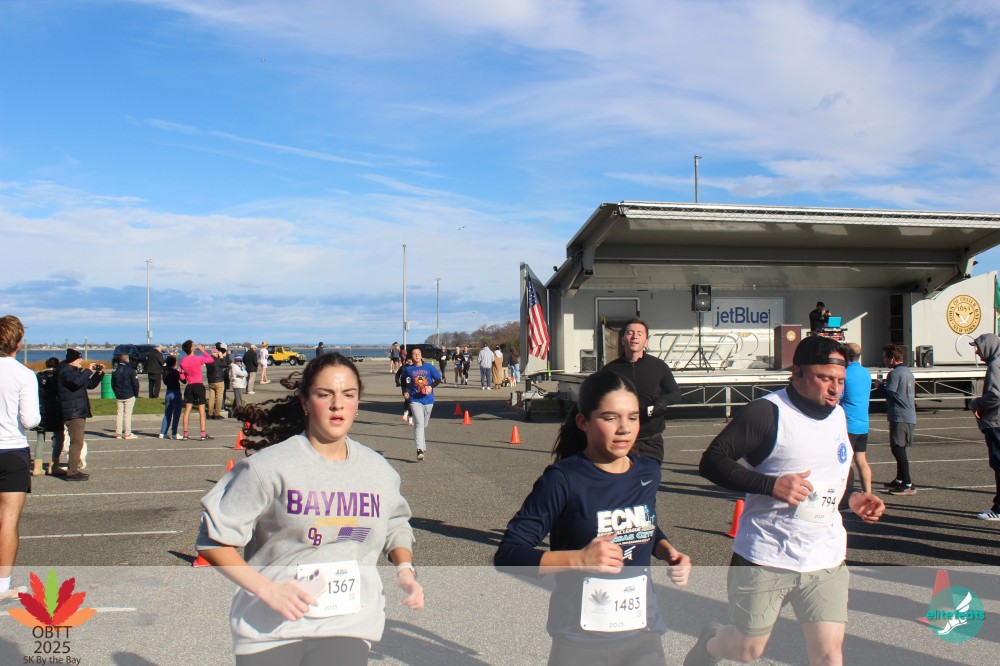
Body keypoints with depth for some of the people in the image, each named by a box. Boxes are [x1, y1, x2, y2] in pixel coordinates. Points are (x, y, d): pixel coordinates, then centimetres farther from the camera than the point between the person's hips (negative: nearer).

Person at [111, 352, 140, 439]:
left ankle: (118, 433, 10)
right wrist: (136, 393, 1)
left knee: (119, 414, 9)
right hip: (129, 396, -5)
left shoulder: (115, 370, 7)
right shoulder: (130, 370, -10)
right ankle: (128, 434, -1)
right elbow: (135, 383, -11)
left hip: (118, 396, 5)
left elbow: (112, 384, 12)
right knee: (128, 414, -2)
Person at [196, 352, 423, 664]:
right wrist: (266, 589, -17)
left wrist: (405, 570, 2)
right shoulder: (269, 467, -11)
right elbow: (214, 541, -7)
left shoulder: (379, 470, 4)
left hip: (348, 628, 2)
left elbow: (396, 527, 20)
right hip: (270, 627, -2)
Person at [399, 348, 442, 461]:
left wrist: (431, 386, -13)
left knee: (424, 424, 16)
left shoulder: (429, 367, -1)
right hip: (415, 400, -2)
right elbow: (404, 380, 20)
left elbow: (438, 379, 4)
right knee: (419, 423, -17)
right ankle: (420, 450, -21)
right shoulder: (408, 369, 1)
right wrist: (405, 392, 7)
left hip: (428, 400, 2)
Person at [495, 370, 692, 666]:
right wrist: (579, 559, -29)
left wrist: (668, 551, 1)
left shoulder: (648, 473, 0)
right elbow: (507, 556, -19)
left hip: (644, 632, 5)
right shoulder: (563, 480, -17)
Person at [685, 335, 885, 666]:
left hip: (826, 561, 5)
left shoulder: (839, 415, 10)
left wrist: (852, 497, 7)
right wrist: (771, 485, -26)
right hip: (765, 560, -5)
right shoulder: (768, 412, -14)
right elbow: (711, 461, -17)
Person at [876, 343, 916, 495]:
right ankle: (899, 480, 28)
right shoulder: (908, 372, 18)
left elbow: (887, 393, -17)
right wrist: (884, 385, 19)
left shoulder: (895, 373, -13)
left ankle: (908, 485, -12)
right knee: (899, 449, 18)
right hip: (909, 416, 10)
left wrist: (880, 385, 2)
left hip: (900, 417, -10)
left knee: (897, 449, -10)